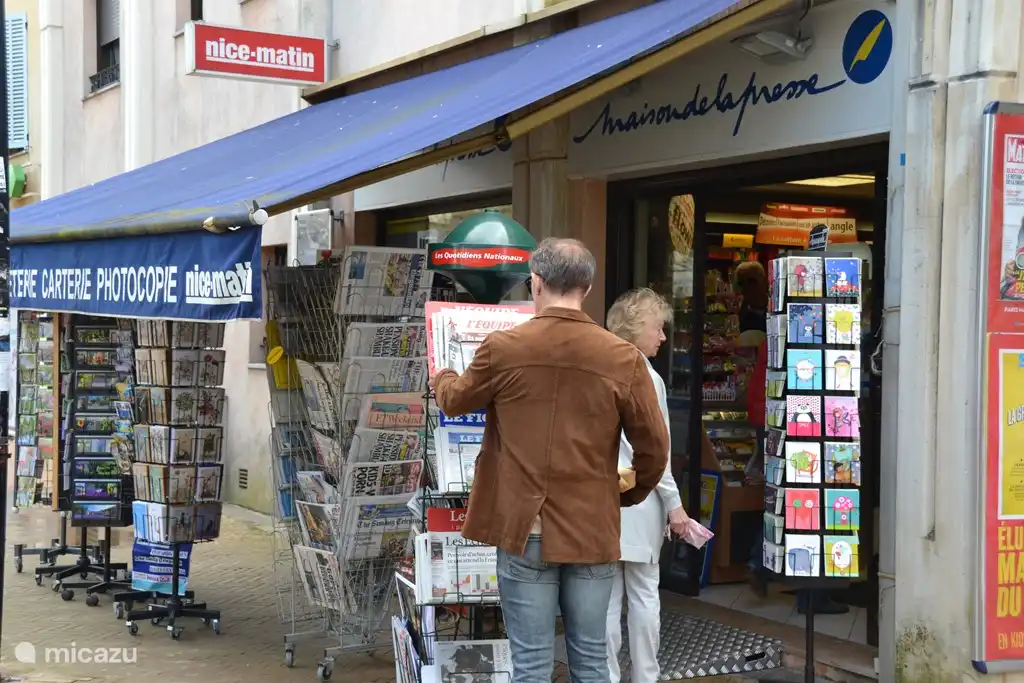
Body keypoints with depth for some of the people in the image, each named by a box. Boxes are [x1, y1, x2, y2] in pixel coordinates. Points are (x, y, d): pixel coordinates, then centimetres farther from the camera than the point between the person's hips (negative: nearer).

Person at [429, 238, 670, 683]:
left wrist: (441, 377, 38)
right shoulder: (623, 358, -6)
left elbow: (455, 401, 14)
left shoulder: (501, 349, -6)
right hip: (593, 530, 1)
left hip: (523, 529, -1)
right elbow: (654, 447, -1)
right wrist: (631, 495, 20)